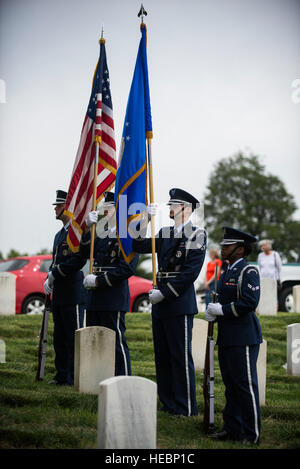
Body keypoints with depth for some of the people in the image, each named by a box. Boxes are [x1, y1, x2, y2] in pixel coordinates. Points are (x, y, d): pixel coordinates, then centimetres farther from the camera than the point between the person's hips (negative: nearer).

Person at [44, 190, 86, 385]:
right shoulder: (59, 234, 20)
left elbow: (79, 260, -20)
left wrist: (55, 273, -14)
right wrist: (49, 280, 5)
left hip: (73, 295, -10)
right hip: (59, 295, 10)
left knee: (74, 338, -6)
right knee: (59, 338, 13)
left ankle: (75, 378, -2)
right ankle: (62, 375, 20)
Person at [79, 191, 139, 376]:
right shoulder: (103, 234, 17)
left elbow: (128, 268, -18)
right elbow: (86, 253, 13)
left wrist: (98, 280, -16)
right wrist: (89, 228, 1)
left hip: (114, 298, -9)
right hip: (96, 298, 9)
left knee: (116, 342, -5)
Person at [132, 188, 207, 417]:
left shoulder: (197, 235, -7)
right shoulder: (166, 233, 15)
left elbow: (190, 272, -14)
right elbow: (139, 246, 14)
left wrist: (164, 293, -15)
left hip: (180, 303, -8)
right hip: (161, 303, 8)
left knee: (181, 355, -4)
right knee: (162, 355, 11)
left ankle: (186, 406, 3)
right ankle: (168, 402, 19)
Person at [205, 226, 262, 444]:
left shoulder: (248, 271, -10)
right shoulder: (227, 273, 17)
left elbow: (250, 302, -20)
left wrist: (222, 310, -15)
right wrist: (213, 312, 6)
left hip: (243, 338, -9)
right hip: (227, 337, 9)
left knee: (246, 385, -6)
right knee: (231, 384, 13)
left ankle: (252, 434, -1)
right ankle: (232, 428, 20)